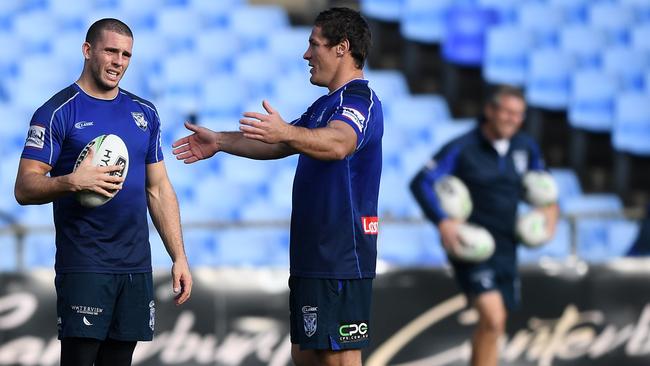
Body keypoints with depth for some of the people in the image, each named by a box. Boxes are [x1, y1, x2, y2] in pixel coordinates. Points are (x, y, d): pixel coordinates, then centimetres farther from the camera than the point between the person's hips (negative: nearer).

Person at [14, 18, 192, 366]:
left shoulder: (144, 113, 13)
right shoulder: (59, 112, -4)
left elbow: (159, 190, 16)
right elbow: (25, 188, -9)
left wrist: (179, 257, 9)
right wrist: (71, 182, -28)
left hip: (136, 266, 5)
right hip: (83, 266, -5)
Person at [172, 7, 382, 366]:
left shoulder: (360, 101, -14)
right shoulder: (326, 105, 19)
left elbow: (338, 144, -36)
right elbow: (278, 146, 32)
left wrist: (285, 132, -52)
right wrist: (219, 142, 34)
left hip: (340, 258, -11)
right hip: (314, 255, 11)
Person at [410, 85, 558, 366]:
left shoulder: (526, 148, 7)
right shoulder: (462, 148, -11)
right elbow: (421, 183, -13)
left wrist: (550, 206, 6)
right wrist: (442, 222, -25)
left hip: (505, 247, 6)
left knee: (494, 324, 13)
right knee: (492, 317, -21)